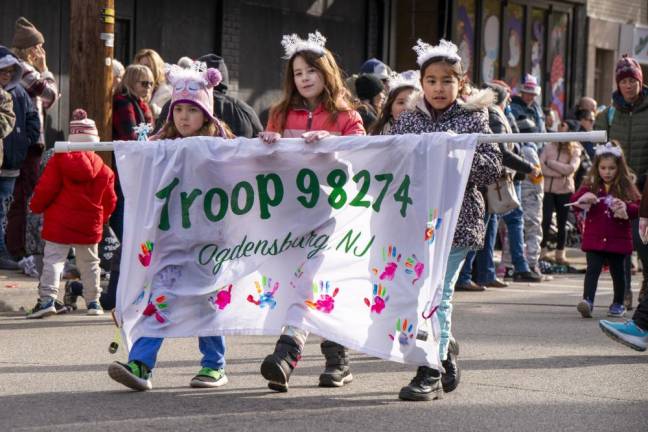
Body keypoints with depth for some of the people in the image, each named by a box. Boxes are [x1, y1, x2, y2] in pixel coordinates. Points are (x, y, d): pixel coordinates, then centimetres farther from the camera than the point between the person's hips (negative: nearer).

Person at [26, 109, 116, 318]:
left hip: (60, 222, -3)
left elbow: (46, 188, -9)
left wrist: (36, 206, 9)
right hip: (90, 224, 3)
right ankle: (93, 301, 22)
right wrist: (102, 218, 26)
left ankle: (47, 298, -16)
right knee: (89, 262, 16)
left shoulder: (60, 159, -8)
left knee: (52, 259, -3)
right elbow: (109, 200, 8)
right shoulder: (103, 169, 2)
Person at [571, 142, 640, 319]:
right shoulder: (591, 186, 5)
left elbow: (638, 209, -3)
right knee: (593, 269, -10)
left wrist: (625, 207, -23)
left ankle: (618, 303, 24)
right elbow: (574, 201, 1)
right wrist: (584, 198, -21)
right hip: (594, 237, 0)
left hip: (618, 238, 0)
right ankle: (587, 300, -21)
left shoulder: (626, 187, 0)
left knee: (617, 271, 11)